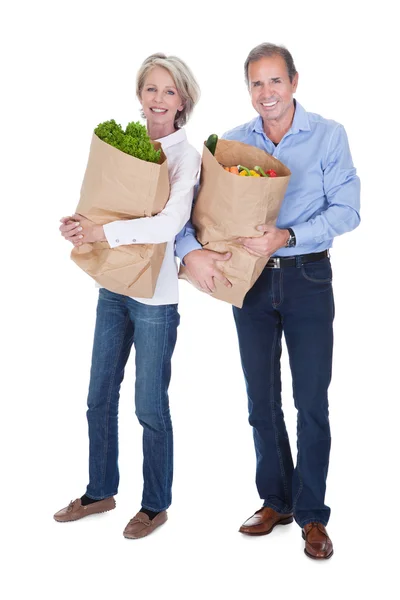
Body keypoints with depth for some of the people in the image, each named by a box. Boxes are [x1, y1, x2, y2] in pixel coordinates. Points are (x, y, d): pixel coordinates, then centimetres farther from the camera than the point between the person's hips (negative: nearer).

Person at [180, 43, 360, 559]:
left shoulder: (328, 135, -4)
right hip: (251, 278, 3)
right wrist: (191, 249, -19)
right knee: (262, 399, 11)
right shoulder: (233, 142, 3)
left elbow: (346, 210, -11)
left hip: (307, 278, -3)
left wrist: (286, 236, -24)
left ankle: (311, 514, 16)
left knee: (311, 402, 1)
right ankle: (275, 501, 27)